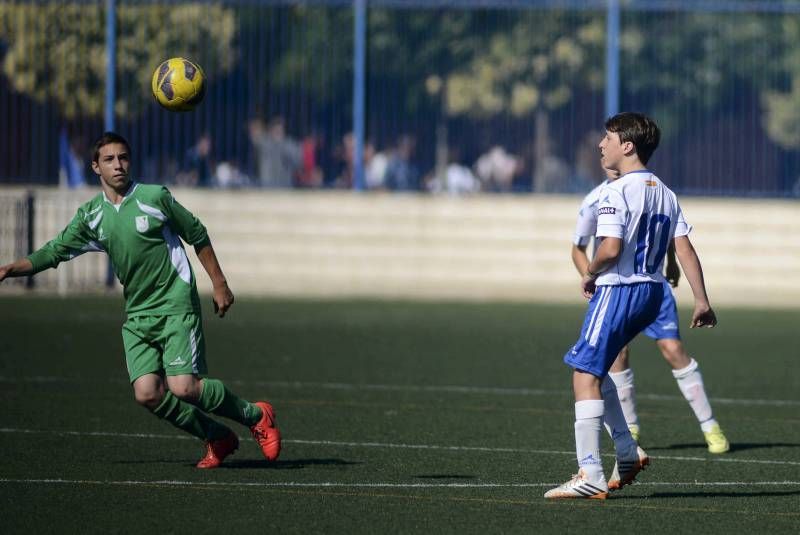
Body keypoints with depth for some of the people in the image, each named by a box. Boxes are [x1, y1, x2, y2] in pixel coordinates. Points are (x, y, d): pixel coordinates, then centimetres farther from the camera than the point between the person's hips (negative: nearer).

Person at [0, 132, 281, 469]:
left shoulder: (155, 197, -5)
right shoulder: (91, 216, 6)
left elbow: (198, 236, 5)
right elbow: (53, 252, 8)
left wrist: (219, 285, 7)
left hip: (176, 305, -5)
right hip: (137, 315, 5)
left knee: (183, 388, -19)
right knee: (147, 393, -12)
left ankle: (255, 416, 5)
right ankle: (217, 439, 7)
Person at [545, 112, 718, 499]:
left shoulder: (616, 192, -14)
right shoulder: (665, 194, 11)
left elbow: (610, 249, -24)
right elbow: (685, 250, 8)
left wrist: (590, 273, -4)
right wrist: (702, 301, 9)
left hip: (617, 290, -9)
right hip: (652, 292, 9)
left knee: (585, 374, -7)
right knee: (594, 369, 23)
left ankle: (590, 475, -13)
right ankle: (628, 453, 21)